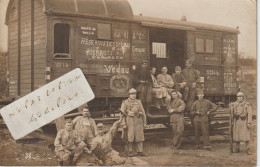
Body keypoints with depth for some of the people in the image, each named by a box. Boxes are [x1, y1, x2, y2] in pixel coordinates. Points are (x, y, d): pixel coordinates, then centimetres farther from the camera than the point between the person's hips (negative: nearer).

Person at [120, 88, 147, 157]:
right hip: (130, 121, -3)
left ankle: (140, 151, 5)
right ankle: (130, 152, 6)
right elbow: (122, 113, -1)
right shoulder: (125, 102, 4)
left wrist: (144, 122, 10)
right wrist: (123, 123, -9)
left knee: (140, 136, 0)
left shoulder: (138, 102, 13)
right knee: (129, 137, -2)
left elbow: (143, 112, 15)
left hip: (138, 121, 3)